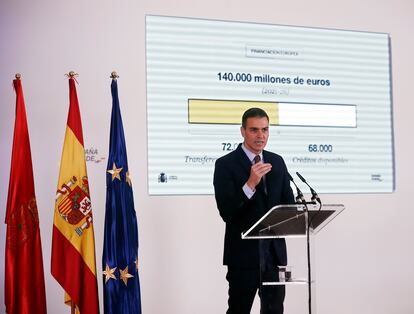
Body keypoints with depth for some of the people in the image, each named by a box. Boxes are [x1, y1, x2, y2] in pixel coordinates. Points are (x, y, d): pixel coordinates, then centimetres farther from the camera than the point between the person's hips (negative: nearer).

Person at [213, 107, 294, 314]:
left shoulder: (277, 162, 9)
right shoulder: (226, 164, -7)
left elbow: (289, 204, 14)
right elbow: (226, 212, -16)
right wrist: (250, 184, -27)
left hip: (275, 251, 5)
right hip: (244, 253, -5)